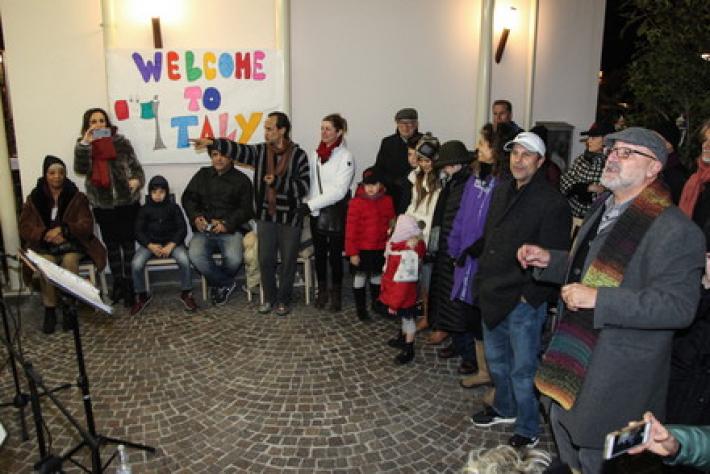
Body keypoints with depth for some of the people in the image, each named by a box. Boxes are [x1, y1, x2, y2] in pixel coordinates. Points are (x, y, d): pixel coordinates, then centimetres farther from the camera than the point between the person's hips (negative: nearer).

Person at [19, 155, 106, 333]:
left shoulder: (77, 197, -1)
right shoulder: (34, 198, 4)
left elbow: (86, 225, -6)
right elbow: (25, 227, 1)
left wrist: (62, 229, -23)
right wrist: (47, 234, -18)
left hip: (71, 243, -1)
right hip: (44, 245, 1)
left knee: (69, 261, -32)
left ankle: (69, 308, -18)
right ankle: (49, 310, -17)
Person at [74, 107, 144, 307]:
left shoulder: (121, 142, -2)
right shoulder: (83, 145, 3)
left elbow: (135, 166, 3)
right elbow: (81, 169, -15)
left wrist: (137, 180, -17)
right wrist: (85, 143, -23)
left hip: (127, 202, -2)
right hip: (102, 205, 2)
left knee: (128, 244, 2)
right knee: (111, 245, 13)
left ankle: (130, 286, 10)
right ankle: (117, 283, 25)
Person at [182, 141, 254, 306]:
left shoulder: (241, 179, 6)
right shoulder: (202, 175, 16)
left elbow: (246, 209, 1)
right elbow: (188, 198, 15)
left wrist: (227, 224, -14)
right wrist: (196, 217, -5)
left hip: (230, 231, -2)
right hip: (204, 230, 2)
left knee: (233, 258, -32)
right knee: (195, 255, -30)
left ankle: (216, 283, 3)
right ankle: (227, 284, -7)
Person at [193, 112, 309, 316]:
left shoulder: (298, 155, -7)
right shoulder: (260, 151, 3)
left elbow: (304, 186, -12)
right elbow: (238, 149, -11)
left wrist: (278, 182, -19)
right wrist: (212, 142, -23)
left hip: (290, 218, -3)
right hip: (266, 216, 3)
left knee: (288, 261, 7)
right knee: (266, 260, 8)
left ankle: (283, 300, 23)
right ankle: (269, 298, 25)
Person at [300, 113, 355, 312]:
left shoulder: (345, 156, -10)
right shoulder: (316, 154, 6)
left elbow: (339, 190, -17)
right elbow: (309, 181, 11)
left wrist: (310, 204, -18)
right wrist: (308, 205, -5)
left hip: (336, 213, -5)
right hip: (316, 212, 5)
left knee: (335, 255, 3)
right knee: (319, 253, 12)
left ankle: (336, 293, 17)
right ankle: (322, 290, 26)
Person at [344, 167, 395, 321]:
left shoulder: (387, 201, -1)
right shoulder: (356, 203, -13)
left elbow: (391, 224, 8)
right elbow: (351, 229, -11)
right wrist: (352, 252, -12)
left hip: (381, 249, 4)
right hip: (362, 249, -4)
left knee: (377, 276, 19)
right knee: (360, 278, 7)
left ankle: (376, 304, 38)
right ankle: (361, 308, 21)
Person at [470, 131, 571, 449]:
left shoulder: (552, 203, -15)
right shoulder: (501, 192, 9)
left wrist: (530, 296, -15)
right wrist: (482, 280, 11)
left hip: (523, 302, -8)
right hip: (493, 295, 8)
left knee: (522, 370, 4)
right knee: (495, 359, 23)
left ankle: (528, 431, 24)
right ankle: (505, 409, 44)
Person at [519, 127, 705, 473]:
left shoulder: (675, 231, -21)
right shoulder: (603, 208, 8)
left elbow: (679, 305, -28)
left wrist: (599, 298, -33)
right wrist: (549, 261, 4)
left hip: (616, 373, -8)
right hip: (575, 353, 9)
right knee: (562, 424, 26)